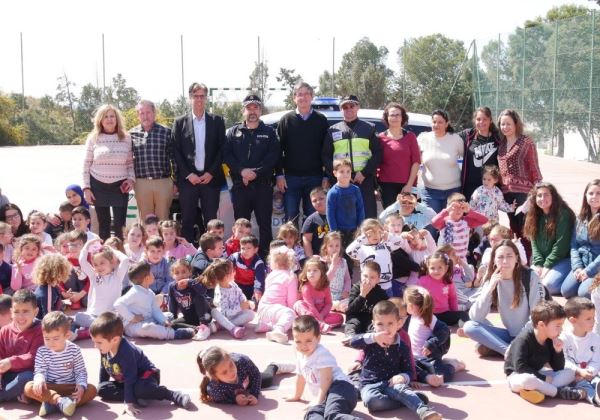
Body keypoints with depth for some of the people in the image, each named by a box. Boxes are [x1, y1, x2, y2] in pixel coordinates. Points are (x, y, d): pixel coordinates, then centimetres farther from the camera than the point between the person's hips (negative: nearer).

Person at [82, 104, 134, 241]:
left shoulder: (126, 138, 3)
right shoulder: (93, 138, 1)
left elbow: (130, 162, 9)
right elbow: (86, 165, 3)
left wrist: (131, 179, -7)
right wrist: (86, 187, -2)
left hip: (120, 186, 0)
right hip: (98, 185, 0)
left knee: (120, 224, -5)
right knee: (103, 224, 8)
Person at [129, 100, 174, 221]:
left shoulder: (166, 132, 3)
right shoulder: (132, 134, 6)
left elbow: (174, 157, 4)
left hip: (163, 182, -1)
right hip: (141, 183, 1)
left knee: (163, 219, 4)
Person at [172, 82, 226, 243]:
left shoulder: (217, 121, 7)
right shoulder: (180, 122, 6)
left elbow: (222, 149, 3)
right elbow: (175, 151, 2)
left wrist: (211, 173, -7)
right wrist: (188, 174, -8)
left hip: (210, 178, 0)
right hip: (187, 179, 0)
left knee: (210, 220, 2)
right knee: (187, 221, 3)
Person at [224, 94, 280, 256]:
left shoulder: (269, 132, 9)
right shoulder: (233, 132, 13)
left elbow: (274, 156, -2)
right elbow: (226, 155, 2)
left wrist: (256, 172, -13)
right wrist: (242, 170, -13)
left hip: (263, 185, -1)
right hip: (240, 186, 1)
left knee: (265, 223, -1)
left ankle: (265, 254, 4)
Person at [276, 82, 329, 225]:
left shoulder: (321, 120, 7)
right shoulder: (286, 120, 6)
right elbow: (278, 149, 2)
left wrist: (327, 176, -2)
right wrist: (279, 174, -5)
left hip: (315, 177, 0)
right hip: (291, 177, 0)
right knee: (291, 218, 1)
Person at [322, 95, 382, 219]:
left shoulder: (369, 128, 10)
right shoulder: (333, 130, 14)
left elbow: (377, 153, 3)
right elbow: (325, 156, 11)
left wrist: (364, 173, -9)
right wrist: (336, 172, -5)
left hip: (364, 179, -1)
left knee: (368, 215, -4)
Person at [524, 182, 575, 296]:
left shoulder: (563, 214, -11)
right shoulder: (535, 215, 7)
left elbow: (561, 244, -16)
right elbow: (534, 243, 5)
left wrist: (547, 266, -17)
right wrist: (538, 264, -9)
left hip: (563, 259, -6)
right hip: (543, 261, 6)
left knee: (547, 285, -28)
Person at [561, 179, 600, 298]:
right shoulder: (580, 219, 10)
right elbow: (573, 246, 8)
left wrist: (589, 270, -17)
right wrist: (577, 267, -7)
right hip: (581, 265, 5)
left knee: (584, 293, -27)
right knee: (566, 291, -15)